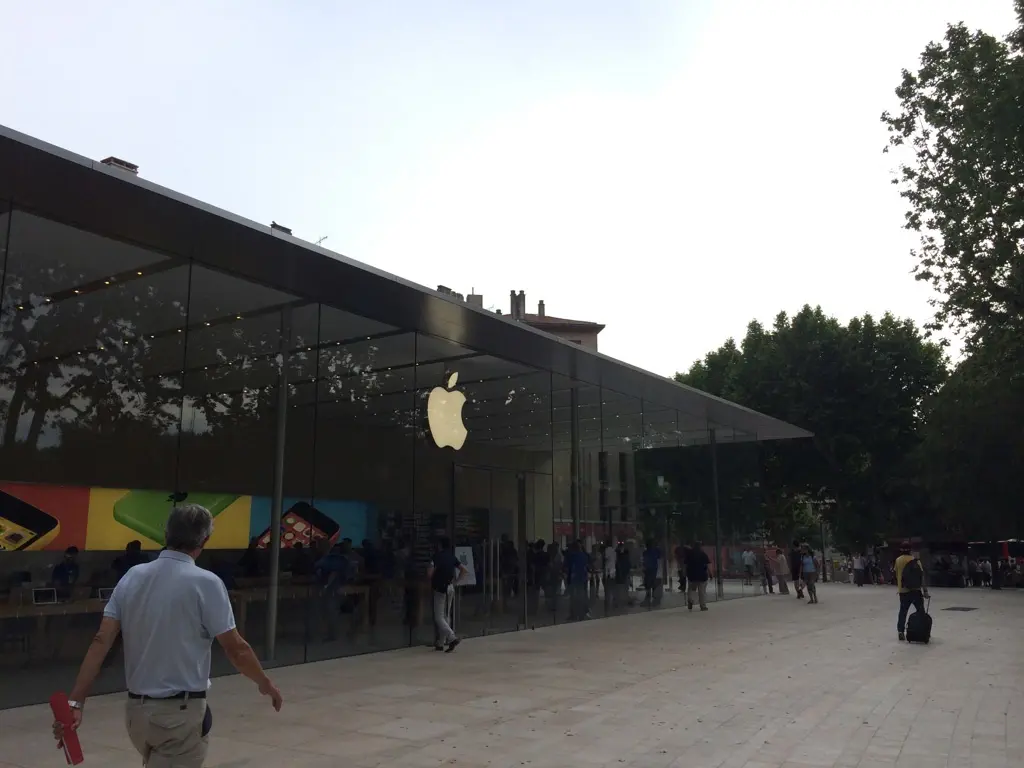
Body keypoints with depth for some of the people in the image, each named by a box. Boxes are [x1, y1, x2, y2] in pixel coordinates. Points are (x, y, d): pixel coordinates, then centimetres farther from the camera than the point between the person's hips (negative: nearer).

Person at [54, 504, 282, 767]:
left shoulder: (132, 576, 2)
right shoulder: (205, 582, -15)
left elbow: (101, 642, -2)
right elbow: (236, 649, -11)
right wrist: (265, 684, 4)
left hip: (137, 709, 7)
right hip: (181, 712, -6)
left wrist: (76, 702, -1)